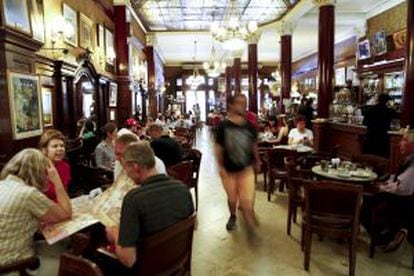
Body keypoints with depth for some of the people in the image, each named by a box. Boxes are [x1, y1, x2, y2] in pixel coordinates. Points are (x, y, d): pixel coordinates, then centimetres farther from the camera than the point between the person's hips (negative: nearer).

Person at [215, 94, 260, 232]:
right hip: (229, 170, -1)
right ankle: (232, 217, 46)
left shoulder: (250, 126, -5)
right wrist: (220, 166, -10)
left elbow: (254, 145, 9)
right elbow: (218, 148, -7)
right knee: (232, 198, 17)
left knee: (247, 201, -8)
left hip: (246, 169, 1)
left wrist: (257, 160, 17)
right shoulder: (223, 126, -12)